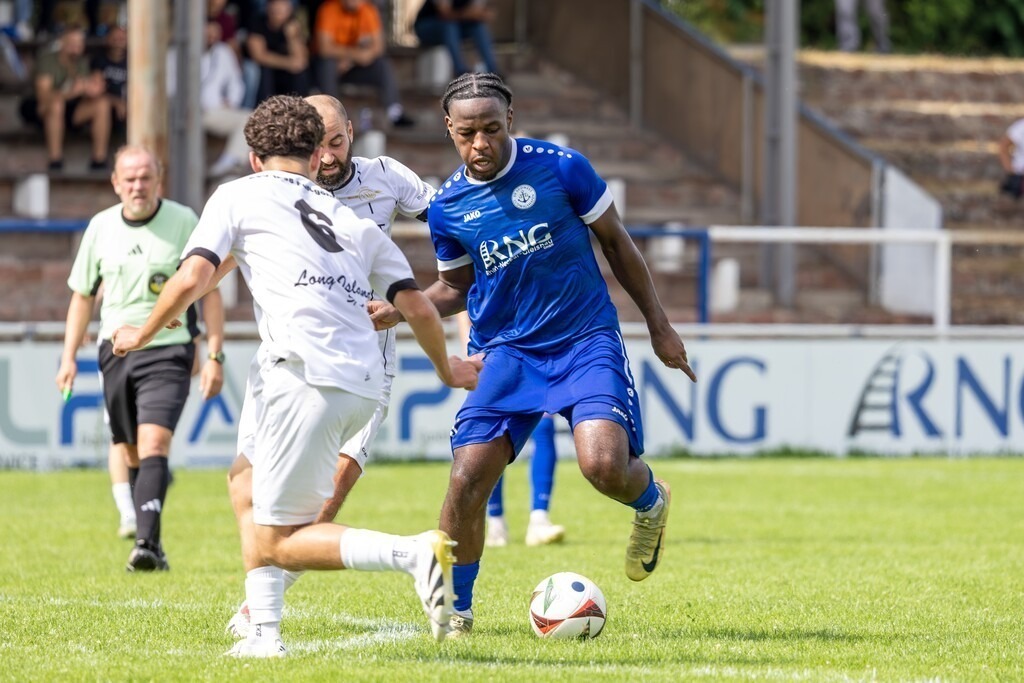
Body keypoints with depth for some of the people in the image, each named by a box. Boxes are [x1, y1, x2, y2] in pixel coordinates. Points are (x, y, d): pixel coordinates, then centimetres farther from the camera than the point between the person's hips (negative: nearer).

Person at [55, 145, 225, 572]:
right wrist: (69, 357, 11)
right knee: (129, 452, 9)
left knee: (153, 444, -19)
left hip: (168, 351, -4)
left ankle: (147, 542, -27)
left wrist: (214, 356, -6)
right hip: (116, 351, 4)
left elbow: (209, 292, -1)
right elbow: (82, 295, 16)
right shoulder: (100, 228, 5)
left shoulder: (183, 223, -6)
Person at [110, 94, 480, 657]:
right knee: (252, 483, 26)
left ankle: (414, 552, -23)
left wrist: (142, 335, 18)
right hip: (365, 386, 6)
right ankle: (263, 632, 18)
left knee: (278, 544, -2)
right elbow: (417, 308, 19)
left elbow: (191, 279, 1)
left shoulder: (237, 195, 13)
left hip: (307, 374, -6)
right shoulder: (355, 221, 25)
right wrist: (447, 370, 37)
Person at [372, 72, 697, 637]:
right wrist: (398, 310, -3)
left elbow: (615, 242, 3)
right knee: (467, 480, -12)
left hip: (586, 340, -2)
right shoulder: (447, 207, -1)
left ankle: (651, 502, 15)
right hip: (505, 352, 3)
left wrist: (659, 326, 7)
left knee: (604, 466, -23)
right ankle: (454, 609, 8)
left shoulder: (560, 168, -9)